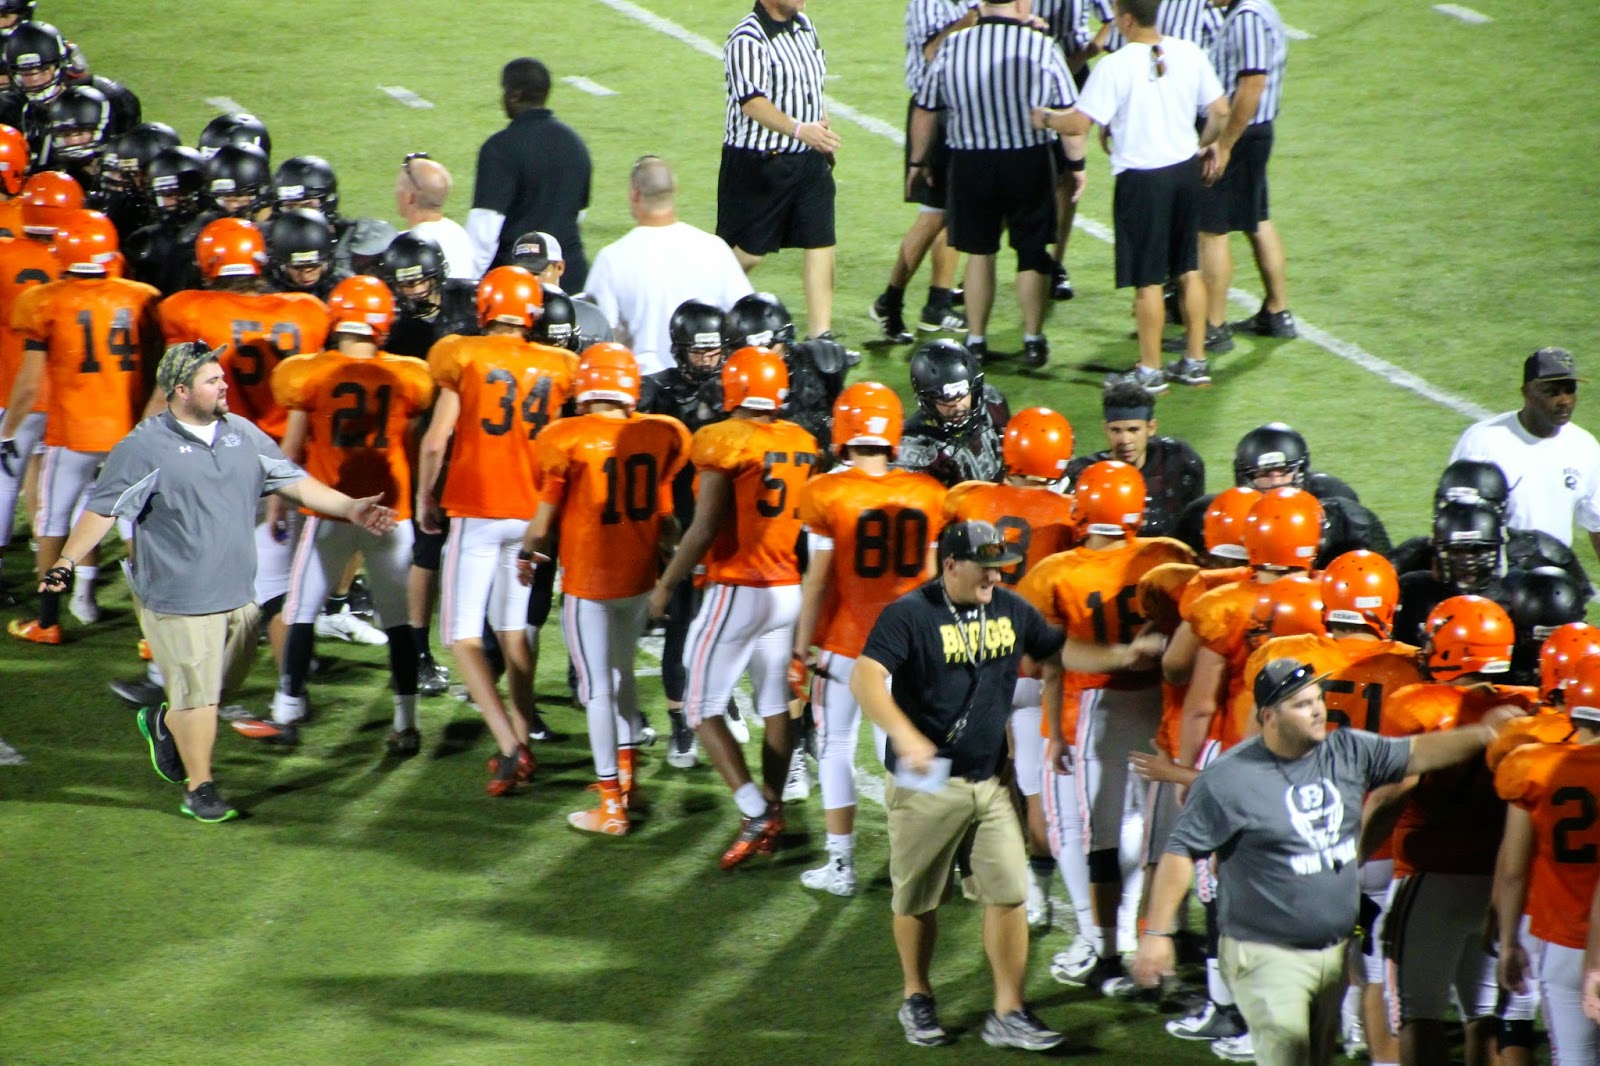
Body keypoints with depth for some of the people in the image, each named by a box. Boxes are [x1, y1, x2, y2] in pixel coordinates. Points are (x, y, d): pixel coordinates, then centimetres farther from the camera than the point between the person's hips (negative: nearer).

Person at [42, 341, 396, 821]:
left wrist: (350, 508, 5)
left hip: (238, 594, 6)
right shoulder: (144, 448, -10)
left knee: (222, 684, 16)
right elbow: (103, 509, -7)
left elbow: (293, 482, 13)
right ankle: (199, 787, 12)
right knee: (197, 692, -3)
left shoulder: (243, 435, 8)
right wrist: (67, 562, -13)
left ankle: (165, 724, 44)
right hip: (177, 599, -6)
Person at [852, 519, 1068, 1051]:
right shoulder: (909, 615, -15)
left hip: (991, 780, 4)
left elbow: (1054, 659, 20)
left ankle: (1008, 1012, 4)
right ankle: (917, 998, 28)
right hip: (924, 784, -4)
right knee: (918, 898, 9)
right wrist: (905, 734, -39)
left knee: (1008, 892, -2)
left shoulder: (1012, 611, 4)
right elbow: (865, 679, -26)